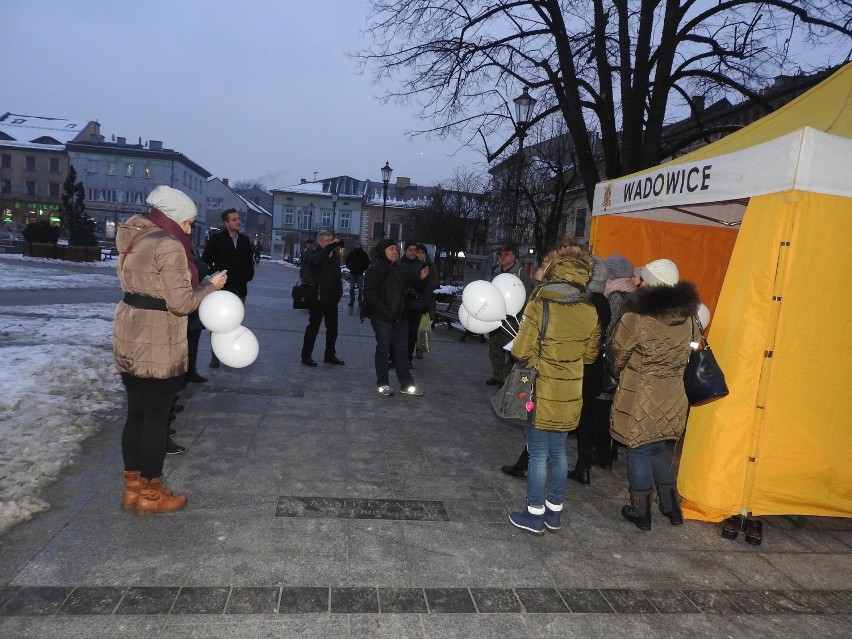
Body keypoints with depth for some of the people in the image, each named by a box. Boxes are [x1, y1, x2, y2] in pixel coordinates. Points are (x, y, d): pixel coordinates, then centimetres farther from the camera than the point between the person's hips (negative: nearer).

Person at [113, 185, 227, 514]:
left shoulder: (134, 240, 12)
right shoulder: (169, 247, -18)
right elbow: (181, 302, -20)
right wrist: (210, 285, -5)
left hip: (130, 340, 9)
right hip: (158, 347, -9)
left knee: (136, 414, 16)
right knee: (156, 418, 3)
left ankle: (132, 487, 27)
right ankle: (150, 494, 16)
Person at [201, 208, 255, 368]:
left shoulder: (244, 240, 10)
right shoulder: (216, 239, -2)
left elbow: (250, 261, 18)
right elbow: (206, 261, -2)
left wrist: (249, 275, 3)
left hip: (240, 289, 3)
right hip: (222, 288, -3)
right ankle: (215, 356, 6)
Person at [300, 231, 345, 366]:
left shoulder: (335, 255, 12)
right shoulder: (313, 254, -5)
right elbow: (315, 260, -31)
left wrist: (339, 291, 12)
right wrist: (330, 247, -32)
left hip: (332, 299, 7)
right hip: (317, 298, -6)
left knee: (332, 328, 12)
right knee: (313, 327, 0)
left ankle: (330, 355, 25)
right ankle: (306, 356, 10)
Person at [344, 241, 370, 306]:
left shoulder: (364, 253, -1)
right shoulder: (351, 253, 2)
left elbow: (367, 262, 5)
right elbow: (347, 261, 14)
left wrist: (363, 269, -3)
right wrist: (350, 267, 2)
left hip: (360, 274, -1)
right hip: (352, 274, 1)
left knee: (360, 288, 3)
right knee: (351, 288, 2)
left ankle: (360, 301, 11)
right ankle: (351, 300, 10)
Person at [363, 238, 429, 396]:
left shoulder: (401, 268, 12)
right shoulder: (375, 270, -8)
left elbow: (412, 283, 20)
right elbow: (369, 294, -15)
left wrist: (421, 278, -2)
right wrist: (384, 311, -20)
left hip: (400, 317, 6)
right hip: (382, 318, -6)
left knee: (401, 350, 10)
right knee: (383, 350, 4)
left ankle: (406, 384, 16)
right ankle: (383, 383, 16)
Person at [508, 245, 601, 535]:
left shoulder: (540, 305, -18)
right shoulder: (590, 312, -3)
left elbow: (521, 351, -17)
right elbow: (590, 355, 6)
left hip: (541, 394, -5)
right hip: (570, 396, 5)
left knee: (538, 454, 7)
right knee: (558, 452, 17)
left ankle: (535, 515, 18)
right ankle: (554, 512, 29)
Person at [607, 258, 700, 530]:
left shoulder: (636, 318, -20)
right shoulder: (685, 317, -2)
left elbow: (616, 355, -8)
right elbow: (682, 356, 8)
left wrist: (617, 373, 11)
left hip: (641, 399, -6)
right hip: (672, 398, 6)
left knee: (639, 450, 8)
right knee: (658, 447, 22)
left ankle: (640, 511, 20)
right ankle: (670, 506, 32)